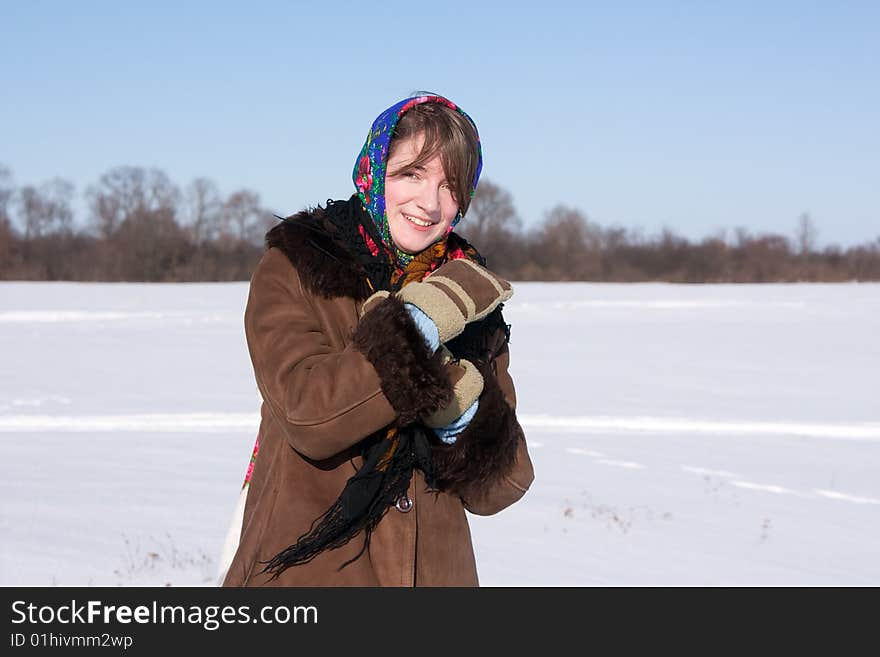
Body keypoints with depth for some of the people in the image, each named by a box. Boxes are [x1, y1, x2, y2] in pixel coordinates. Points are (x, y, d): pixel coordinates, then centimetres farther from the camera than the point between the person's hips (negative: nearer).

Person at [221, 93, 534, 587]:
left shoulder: (472, 292, 7)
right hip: (305, 570, -3)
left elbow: (498, 489, 3)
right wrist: (422, 323, -17)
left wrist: (459, 411, -15)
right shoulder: (295, 268, -2)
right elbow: (307, 413, -18)